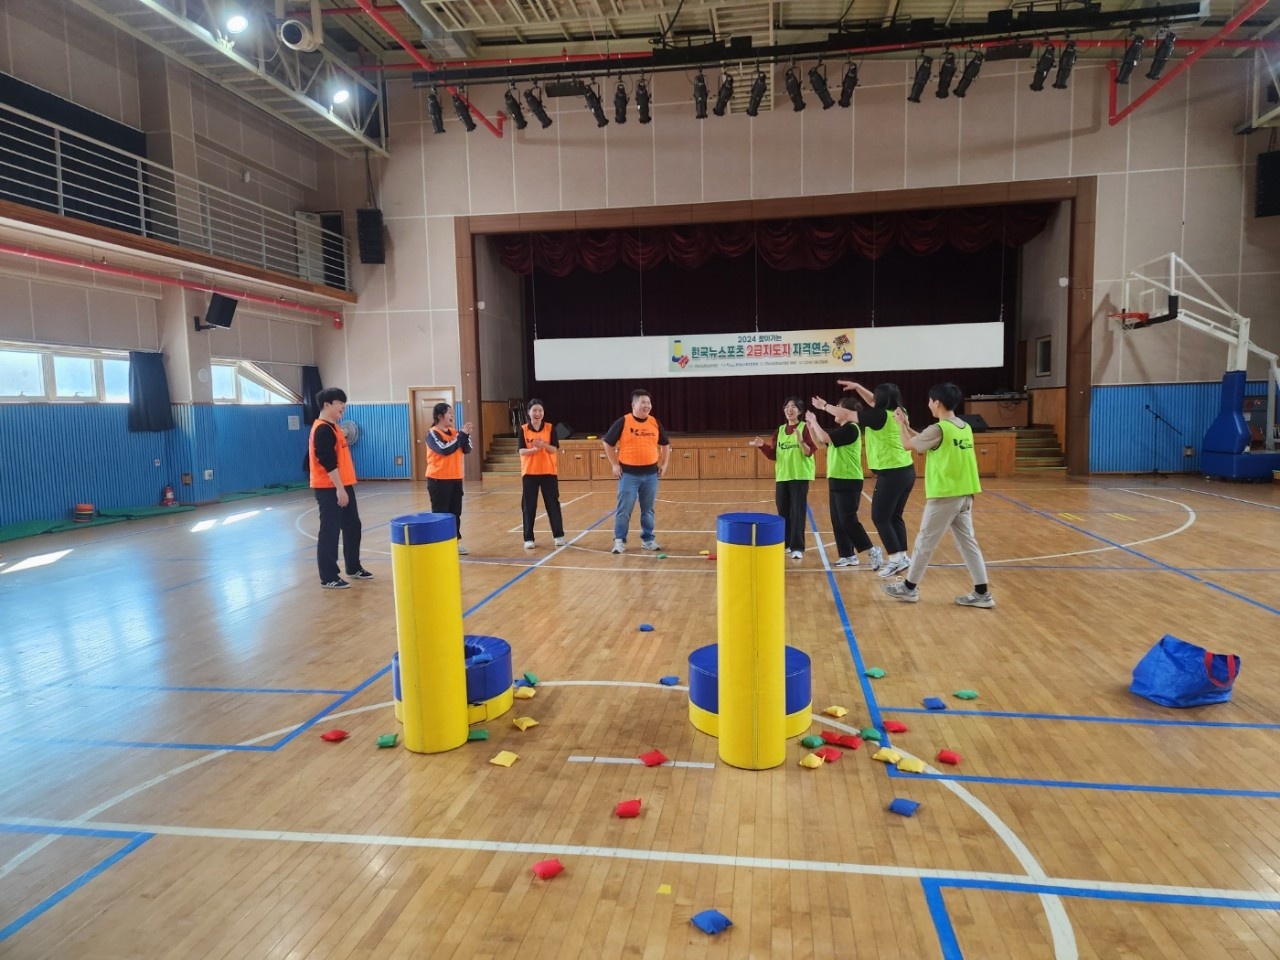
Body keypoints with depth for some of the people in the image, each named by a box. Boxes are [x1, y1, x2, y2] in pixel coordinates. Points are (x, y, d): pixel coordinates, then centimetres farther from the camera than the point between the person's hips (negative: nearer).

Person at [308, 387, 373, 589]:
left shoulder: (332, 427, 16)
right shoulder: (323, 429, -16)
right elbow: (328, 462, -22)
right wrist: (339, 489, -24)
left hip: (342, 486, 10)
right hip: (329, 489, -10)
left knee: (352, 527, 15)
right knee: (330, 532, -4)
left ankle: (354, 568, 27)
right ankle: (328, 578, 3)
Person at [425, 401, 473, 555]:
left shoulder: (454, 432, 10)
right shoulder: (432, 433, -10)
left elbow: (467, 450, 7)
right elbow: (445, 449, -24)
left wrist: (466, 435, -9)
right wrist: (462, 434, -19)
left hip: (455, 478, 7)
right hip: (439, 480, -7)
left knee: (455, 513, 9)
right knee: (440, 513, -2)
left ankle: (455, 542, 17)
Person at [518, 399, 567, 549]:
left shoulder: (550, 428, -1)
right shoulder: (523, 429, 0)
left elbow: (555, 450, -6)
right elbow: (522, 451, -7)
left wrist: (543, 445, -24)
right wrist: (534, 449, -25)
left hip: (548, 472, 0)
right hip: (529, 472, 0)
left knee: (553, 504, 4)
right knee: (529, 506, 2)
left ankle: (558, 535, 16)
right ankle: (528, 538, 10)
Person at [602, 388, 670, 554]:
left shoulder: (655, 423, 6)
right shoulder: (623, 422, -6)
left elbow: (665, 444, 20)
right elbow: (607, 443, 0)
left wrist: (664, 464, 12)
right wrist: (614, 465, -4)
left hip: (650, 473, 4)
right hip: (629, 473, -3)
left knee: (648, 509, 12)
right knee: (624, 509, 0)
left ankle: (648, 540, 23)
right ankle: (619, 540, 10)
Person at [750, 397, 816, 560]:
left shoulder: (806, 427, -4)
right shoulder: (780, 430, 12)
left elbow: (809, 452, -14)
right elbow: (774, 455, 11)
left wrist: (801, 441, -32)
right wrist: (762, 446, -5)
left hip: (800, 476, -5)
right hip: (782, 476, 5)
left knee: (797, 511, -6)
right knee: (783, 511, 9)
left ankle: (797, 547, -3)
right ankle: (785, 543, 21)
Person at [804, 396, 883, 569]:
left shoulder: (850, 429, -15)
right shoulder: (842, 429, 15)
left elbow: (825, 438, -23)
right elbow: (820, 442, 21)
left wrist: (814, 421, -9)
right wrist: (810, 426, 10)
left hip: (848, 482, -10)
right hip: (837, 481, 10)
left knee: (848, 520, -11)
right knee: (838, 521, 10)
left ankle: (872, 551, -3)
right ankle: (848, 555, 16)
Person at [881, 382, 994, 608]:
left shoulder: (938, 429, -16)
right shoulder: (965, 428, 9)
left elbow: (908, 444, -1)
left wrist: (901, 424, 16)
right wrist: (907, 426, 22)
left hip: (944, 496, -7)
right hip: (964, 495, 8)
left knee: (925, 543, 5)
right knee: (967, 542, 11)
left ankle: (909, 587, 17)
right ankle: (982, 593, 10)